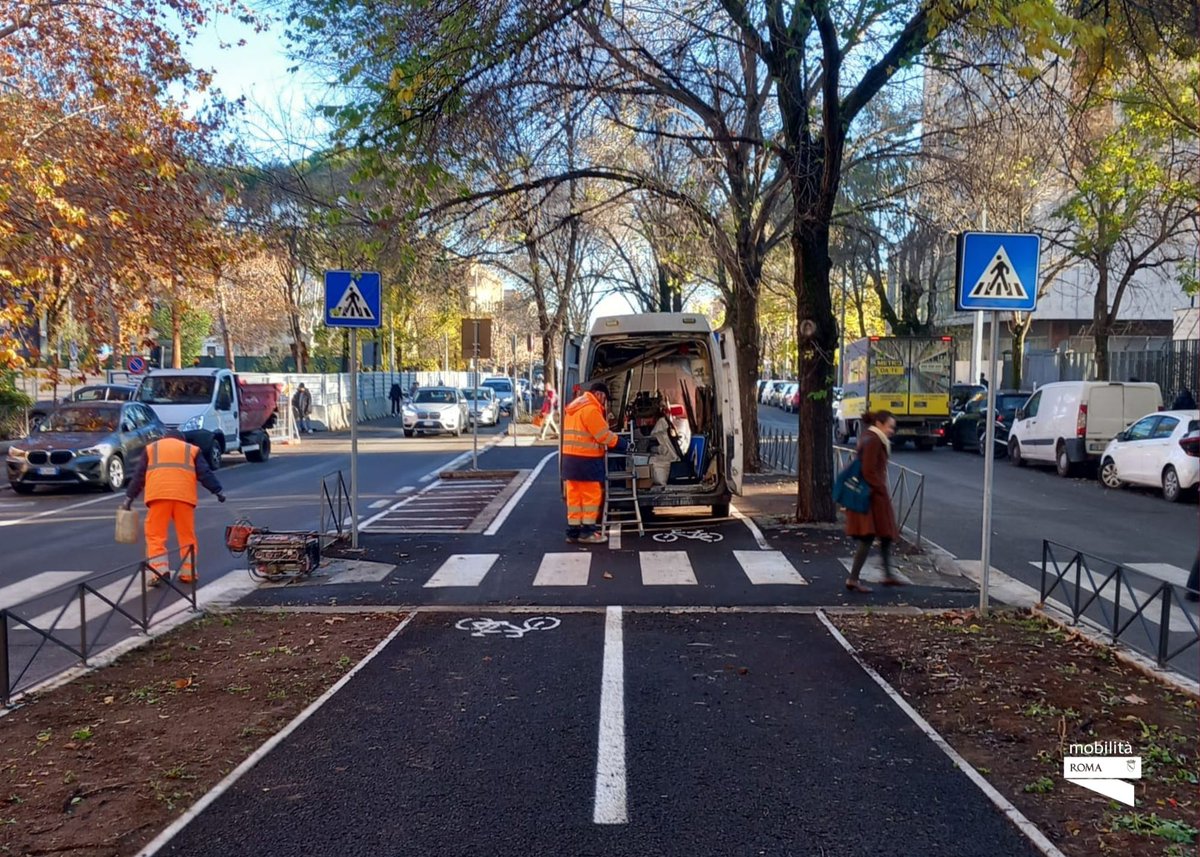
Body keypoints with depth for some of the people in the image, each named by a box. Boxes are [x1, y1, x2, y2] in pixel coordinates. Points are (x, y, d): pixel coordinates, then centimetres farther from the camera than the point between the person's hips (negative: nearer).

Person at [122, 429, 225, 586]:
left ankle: (160, 572, -9)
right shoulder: (191, 449, 23)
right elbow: (205, 473, 13)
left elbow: (139, 476, 20)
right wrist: (218, 490, 11)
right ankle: (188, 573, 8)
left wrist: (129, 497, 22)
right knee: (187, 535, 8)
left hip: (158, 495, -1)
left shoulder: (151, 448, 24)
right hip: (184, 495, 1)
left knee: (155, 535, 3)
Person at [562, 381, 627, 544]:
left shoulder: (575, 406, 18)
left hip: (571, 458, 9)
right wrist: (621, 443, -1)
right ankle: (586, 532, 3)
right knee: (591, 495, -1)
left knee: (574, 495, 11)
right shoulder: (590, 409, -14)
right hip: (586, 459, -9)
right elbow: (604, 435, -13)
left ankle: (573, 531, 14)